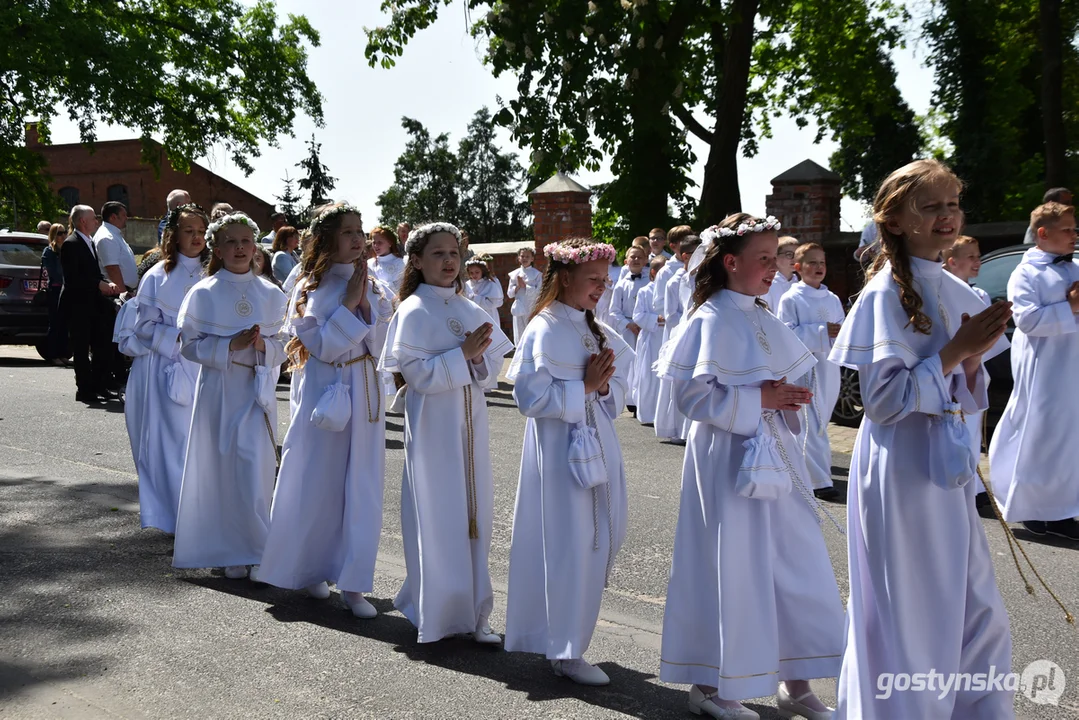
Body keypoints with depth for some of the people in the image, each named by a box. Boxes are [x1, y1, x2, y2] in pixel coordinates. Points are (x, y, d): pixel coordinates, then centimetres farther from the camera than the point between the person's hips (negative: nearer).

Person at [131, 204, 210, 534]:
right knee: (173, 439, -4)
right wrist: (179, 338, -13)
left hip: (205, 368, 3)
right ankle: (175, 516, 5)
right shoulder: (158, 276, -1)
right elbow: (144, 325, -1)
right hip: (169, 367, -3)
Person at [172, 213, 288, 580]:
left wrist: (263, 345, -13)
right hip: (217, 388, -1)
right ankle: (228, 552, 14)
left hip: (257, 389, 1)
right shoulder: (203, 293, 0)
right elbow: (190, 344, -2)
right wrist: (230, 345, -15)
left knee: (255, 470, -3)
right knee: (219, 469, 2)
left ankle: (255, 551, 10)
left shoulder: (270, 294, 6)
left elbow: (284, 346, 8)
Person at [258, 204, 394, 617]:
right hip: (325, 393, -4)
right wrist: (350, 301, -16)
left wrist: (365, 301, -10)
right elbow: (324, 346, -14)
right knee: (317, 483, 4)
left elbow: (378, 346, 0)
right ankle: (308, 570, 24)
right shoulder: (310, 291, -5)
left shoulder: (374, 289, 7)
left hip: (365, 395, 4)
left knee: (362, 487, 3)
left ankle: (352, 583, 9)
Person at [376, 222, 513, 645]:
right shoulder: (413, 311, -6)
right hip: (434, 430, -5)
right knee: (437, 520, 0)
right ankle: (433, 614, 13)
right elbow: (417, 374, -15)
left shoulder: (472, 311, 10)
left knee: (474, 518, 8)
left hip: (471, 427, 5)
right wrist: (463, 355, -18)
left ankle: (473, 613, 18)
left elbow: (492, 370, 8)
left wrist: (479, 358, -13)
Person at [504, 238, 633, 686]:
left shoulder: (598, 331, 11)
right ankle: (565, 651, 8)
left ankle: (567, 642, 26)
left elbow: (618, 392, 15)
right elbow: (532, 397, -17)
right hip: (561, 451, -8)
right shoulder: (544, 330, -11)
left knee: (602, 541, 10)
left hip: (598, 448, 8)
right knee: (567, 547, -3)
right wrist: (583, 386, -16)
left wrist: (604, 386, -7)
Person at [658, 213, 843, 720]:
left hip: (773, 457, 8)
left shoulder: (762, 319, 12)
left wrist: (789, 397, 1)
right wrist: (759, 398, -20)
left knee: (799, 567, 9)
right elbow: (692, 394, -19)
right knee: (729, 569, 1)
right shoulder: (711, 320, -12)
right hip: (728, 458, -8)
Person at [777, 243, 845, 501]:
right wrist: (822, 332, -19)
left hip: (829, 367, 6)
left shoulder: (832, 299, 11)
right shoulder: (790, 299, -7)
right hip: (803, 369, -6)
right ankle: (820, 480, -4)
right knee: (812, 427, -6)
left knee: (821, 422, 14)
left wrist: (841, 333, -11)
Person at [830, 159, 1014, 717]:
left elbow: (965, 398, 13)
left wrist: (973, 358, -7)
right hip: (901, 468, -7)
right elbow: (883, 399, -19)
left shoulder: (955, 292, 9)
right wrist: (955, 350, -18)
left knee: (978, 615, 12)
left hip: (947, 465, 7)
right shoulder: (886, 294, -13)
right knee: (908, 620, 4)